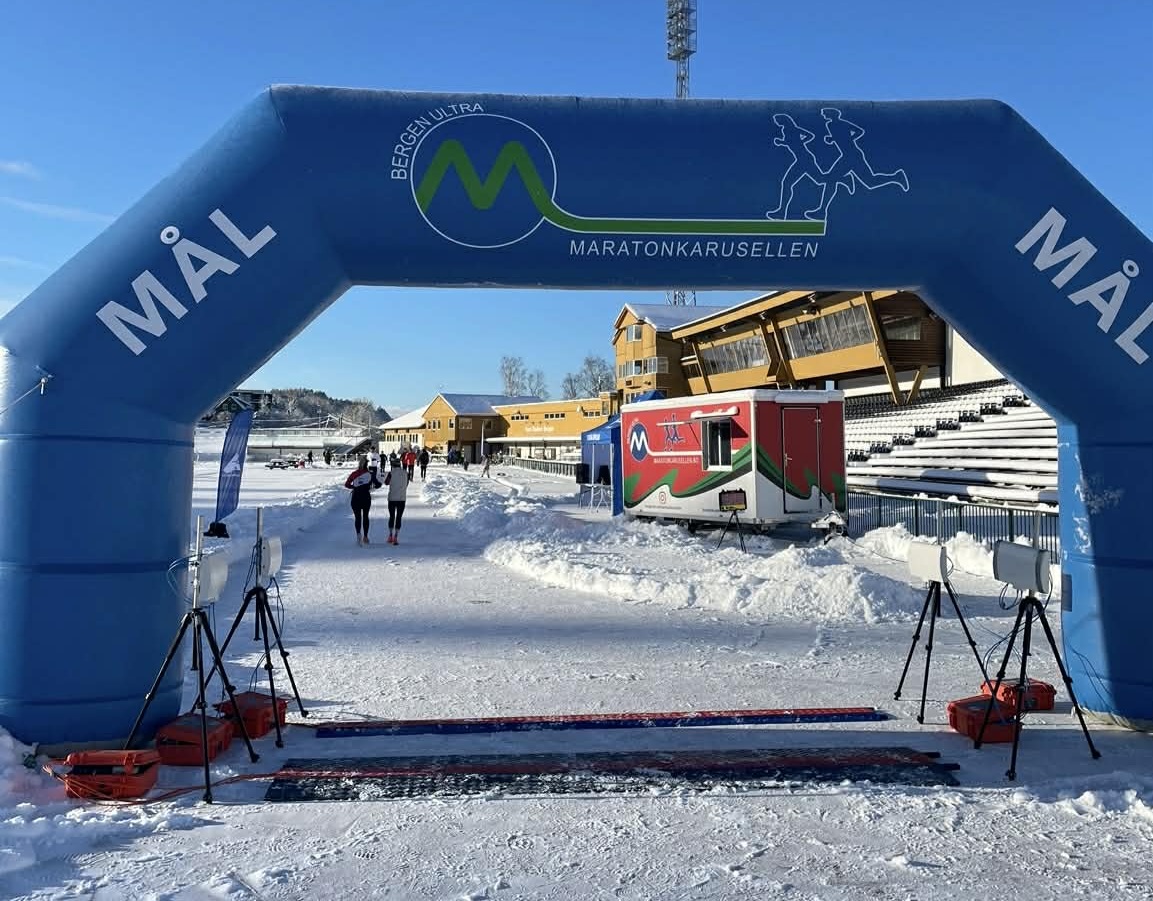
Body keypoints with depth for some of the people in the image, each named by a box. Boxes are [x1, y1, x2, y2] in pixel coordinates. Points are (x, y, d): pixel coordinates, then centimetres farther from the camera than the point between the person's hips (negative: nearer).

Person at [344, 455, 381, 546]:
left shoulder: (354, 474, -2)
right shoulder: (370, 474, -5)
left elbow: (347, 484, 1)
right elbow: (377, 484, -3)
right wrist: (374, 486, 19)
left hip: (356, 497, 0)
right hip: (366, 497, 0)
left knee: (357, 517, 8)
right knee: (365, 516, 14)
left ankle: (358, 533, -15)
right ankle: (365, 536, 15)